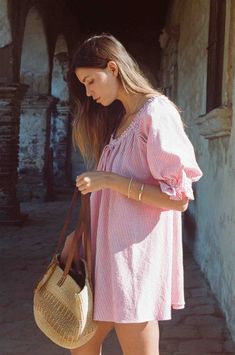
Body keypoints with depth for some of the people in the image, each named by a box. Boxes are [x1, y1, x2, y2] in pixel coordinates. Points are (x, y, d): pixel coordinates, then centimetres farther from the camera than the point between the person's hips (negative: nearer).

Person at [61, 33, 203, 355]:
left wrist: (110, 180, -19)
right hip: (108, 251, 9)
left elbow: (179, 198, -17)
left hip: (136, 254, -8)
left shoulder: (156, 113, -12)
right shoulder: (119, 119, 15)